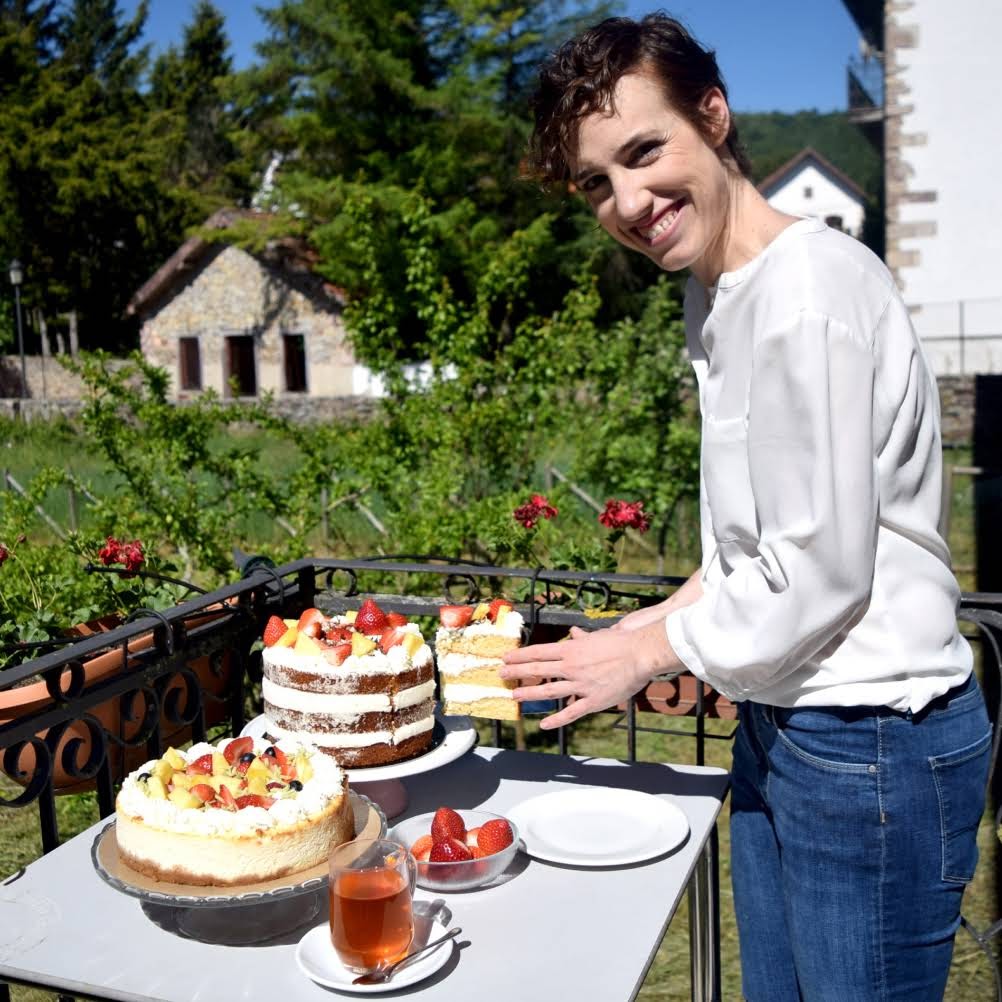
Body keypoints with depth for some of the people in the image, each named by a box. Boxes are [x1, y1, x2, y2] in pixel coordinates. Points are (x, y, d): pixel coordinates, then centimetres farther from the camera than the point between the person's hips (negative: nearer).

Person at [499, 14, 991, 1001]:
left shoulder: (806, 287, -21)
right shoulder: (714, 290, 8)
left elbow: (823, 566, -20)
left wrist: (646, 651, -9)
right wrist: (655, 625, 6)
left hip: (872, 739, -8)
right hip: (779, 723, 8)